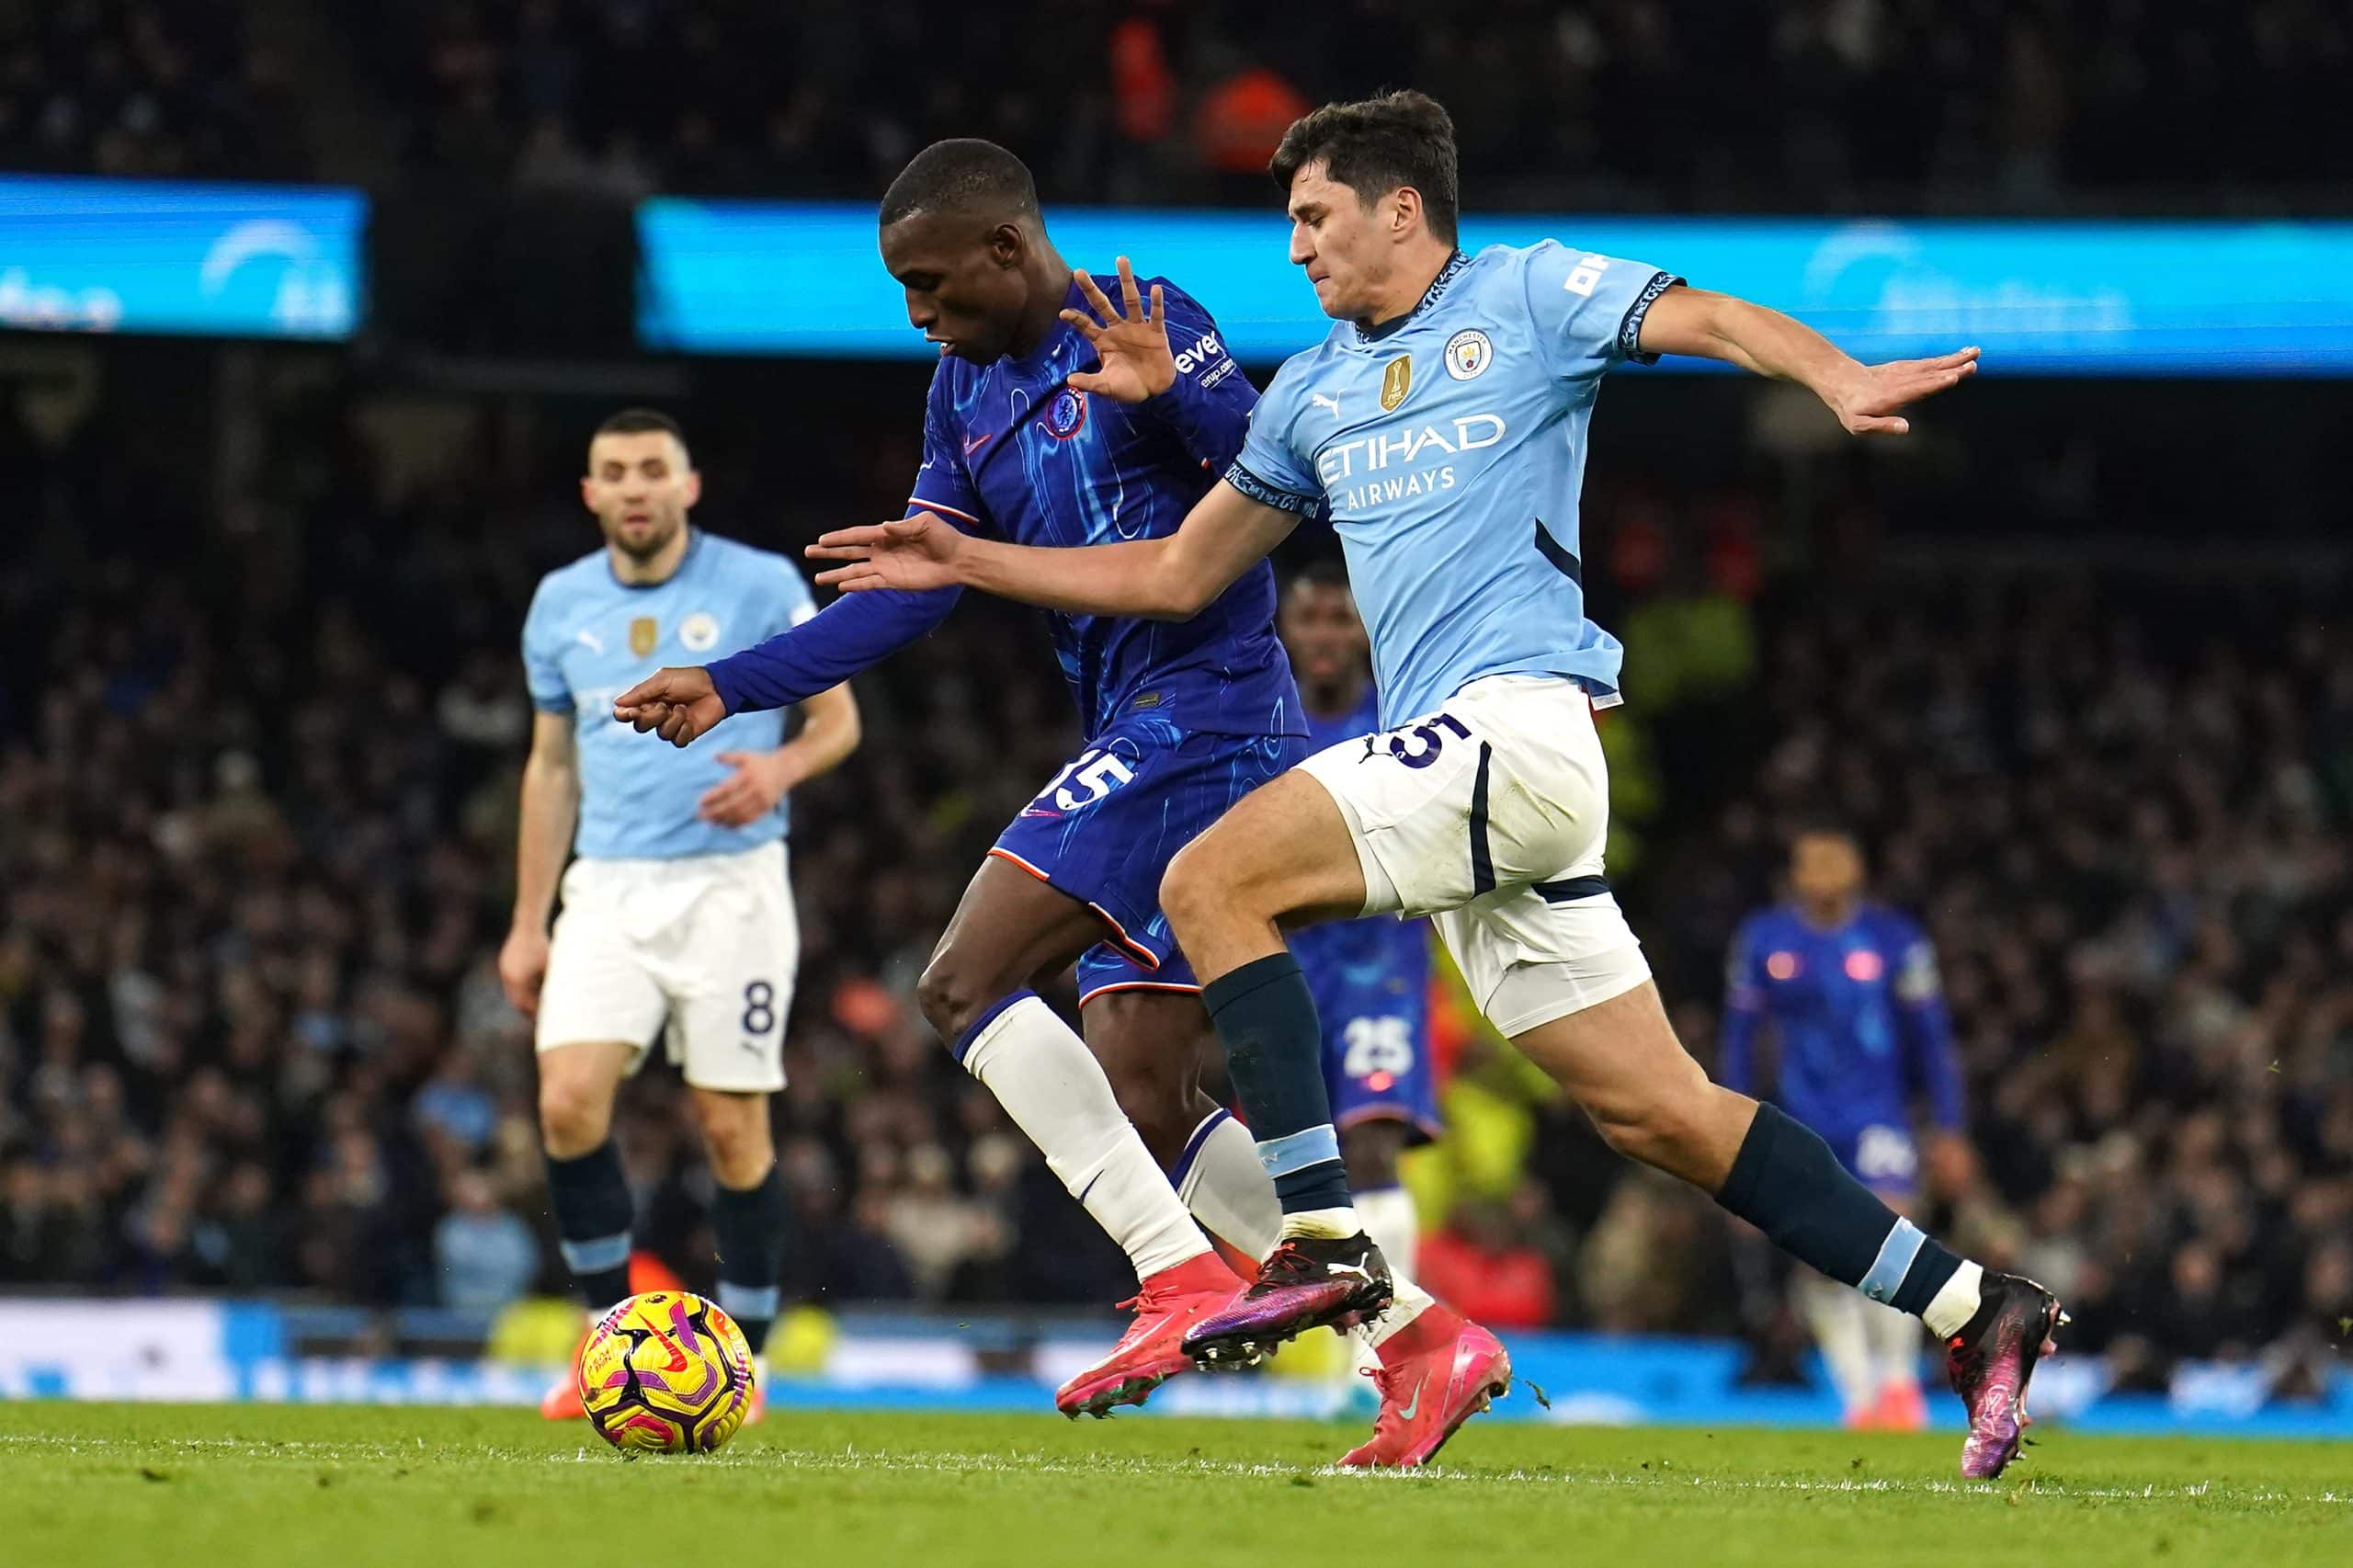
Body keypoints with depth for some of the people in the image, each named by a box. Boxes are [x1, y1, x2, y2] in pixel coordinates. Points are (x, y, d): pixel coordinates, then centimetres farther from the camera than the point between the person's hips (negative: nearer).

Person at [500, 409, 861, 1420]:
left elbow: (838, 718, 4)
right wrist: (528, 924, 14)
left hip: (731, 884, -3)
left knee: (732, 1125, -3)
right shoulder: (561, 604, 9)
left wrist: (781, 768, -20)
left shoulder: (760, 585, -2)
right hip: (609, 889, 3)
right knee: (568, 1099, -15)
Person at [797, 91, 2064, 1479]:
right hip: (1454, 766, 8)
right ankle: (1971, 1307, 5)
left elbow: (1711, 320, -11)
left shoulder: (1526, 296, 4)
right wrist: (967, 563, 25)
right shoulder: (1315, 391, 24)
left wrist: (1839, 380, -31)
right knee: (1658, 1112, 3)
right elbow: (1179, 575, 30)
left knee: (1213, 884, -16)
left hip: (1516, 722, -8)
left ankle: (1325, 1239, -20)